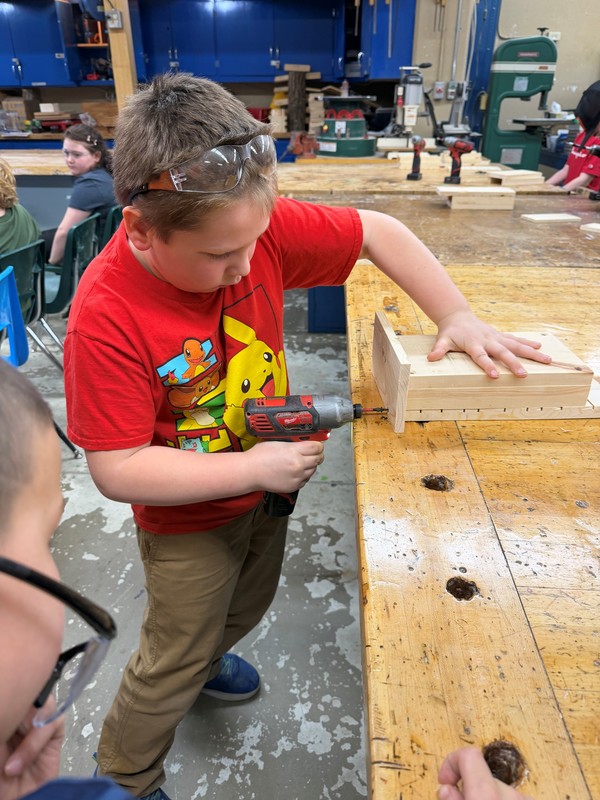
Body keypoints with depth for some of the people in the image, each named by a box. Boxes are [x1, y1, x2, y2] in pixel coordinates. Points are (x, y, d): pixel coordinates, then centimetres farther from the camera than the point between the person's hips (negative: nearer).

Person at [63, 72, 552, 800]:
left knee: (244, 610, 31)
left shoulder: (250, 224, -20)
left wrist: (456, 317, -18)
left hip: (267, 484, 6)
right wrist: (251, 469, -27)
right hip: (188, 525, -5)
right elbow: (117, 470, -28)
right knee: (173, 665, 17)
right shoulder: (105, 317, -32)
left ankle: (202, 660, 66)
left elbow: (378, 232, -10)